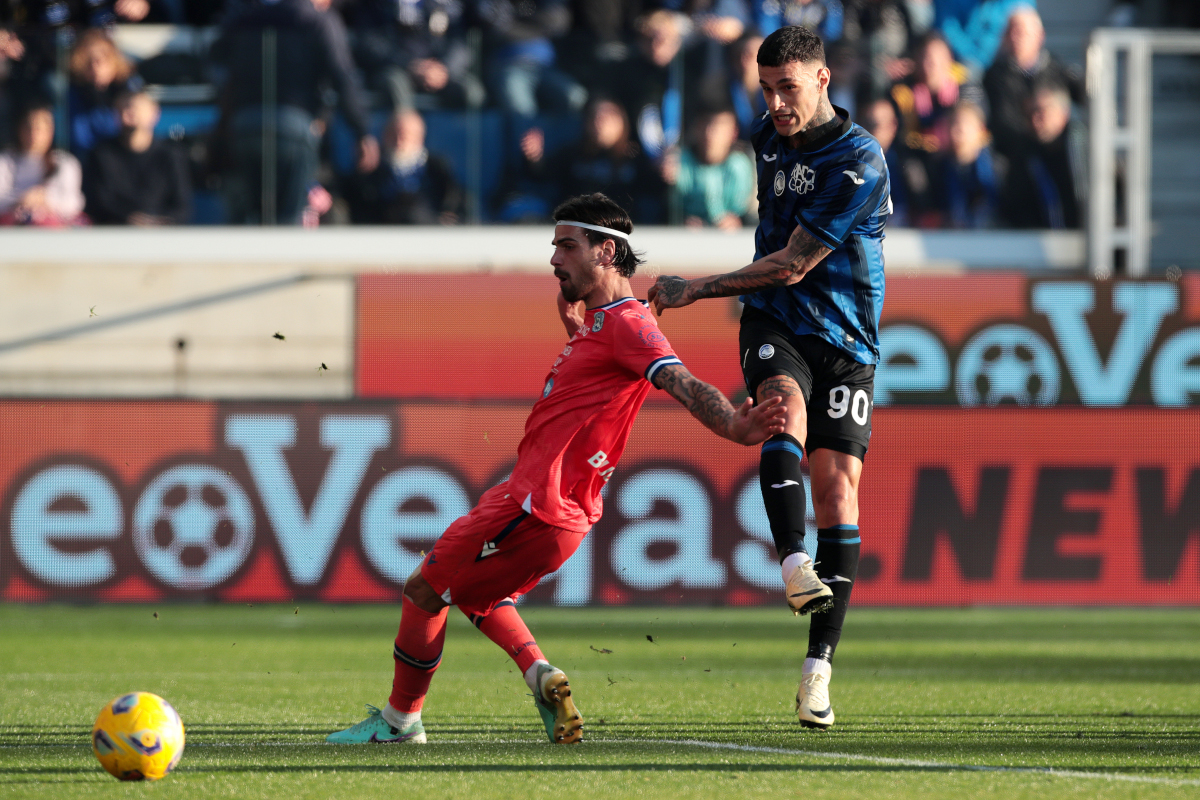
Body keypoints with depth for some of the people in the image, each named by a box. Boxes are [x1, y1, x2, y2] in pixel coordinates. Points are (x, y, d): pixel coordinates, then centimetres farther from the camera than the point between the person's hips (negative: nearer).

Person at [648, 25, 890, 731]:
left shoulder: (860, 162, -15)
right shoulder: (770, 141, 8)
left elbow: (792, 266, -16)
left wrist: (698, 289, -12)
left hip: (844, 338, -4)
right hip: (775, 327, 4)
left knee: (837, 486, -11)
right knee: (786, 409, -30)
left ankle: (819, 670, -8)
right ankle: (795, 565, -46)